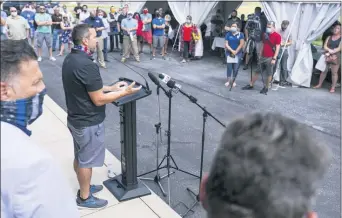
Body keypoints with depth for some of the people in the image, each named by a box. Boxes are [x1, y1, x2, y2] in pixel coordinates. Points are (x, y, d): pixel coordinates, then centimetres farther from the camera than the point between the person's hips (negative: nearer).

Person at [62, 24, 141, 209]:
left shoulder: (70, 59, 1)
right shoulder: (86, 65, -28)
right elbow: (98, 100, -24)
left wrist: (111, 87, 11)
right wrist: (124, 92, -14)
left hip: (75, 118, 9)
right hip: (88, 123, -9)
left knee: (80, 157, 23)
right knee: (87, 161, 9)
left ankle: (84, 187, 42)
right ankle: (84, 198, 27)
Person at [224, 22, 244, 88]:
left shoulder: (240, 34, 0)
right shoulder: (228, 34, 3)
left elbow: (241, 44, -7)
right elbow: (226, 44, -2)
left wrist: (236, 51, -13)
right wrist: (232, 51, -14)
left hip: (238, 54, 0)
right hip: (229, 53, 0)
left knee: (236, 68, 2)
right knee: (229, 67, 0)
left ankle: (233, 81, 15)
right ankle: (228, 81, 8)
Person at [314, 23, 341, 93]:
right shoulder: (329, 37, 14)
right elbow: (325, 46, 4)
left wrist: (331, 52, -17)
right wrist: (330, 50, -16)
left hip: (336, 57, -4)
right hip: (326, 56, 4)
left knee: (334, 72, -3)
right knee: (324, 71, 8)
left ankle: (333, 87, 1)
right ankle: (319, 84, 19)